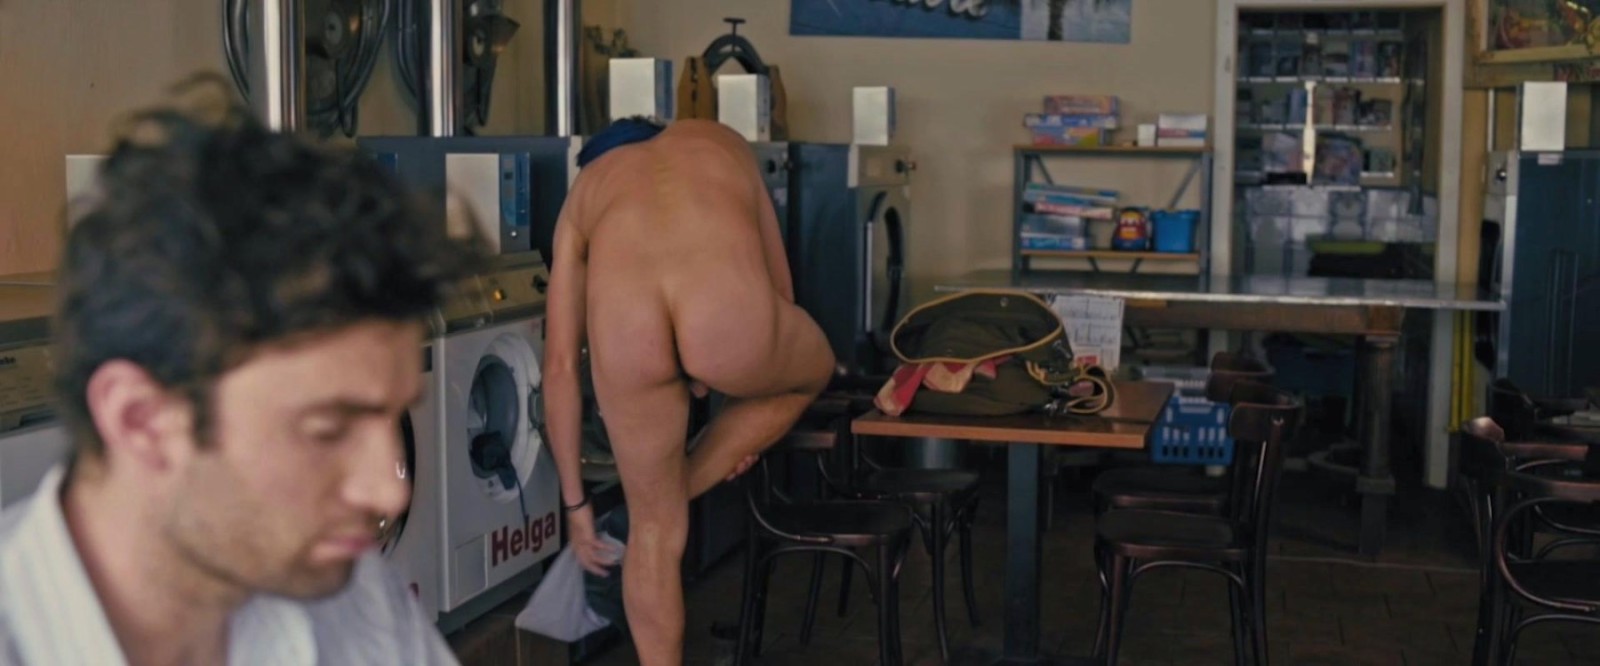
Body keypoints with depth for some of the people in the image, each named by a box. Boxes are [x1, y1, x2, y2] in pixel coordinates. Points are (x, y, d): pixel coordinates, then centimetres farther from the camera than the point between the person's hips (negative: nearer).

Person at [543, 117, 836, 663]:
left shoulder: (585, 188, 37)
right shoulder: (723, 144, 40)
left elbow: (560, 365, 32)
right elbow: (778, 287, 44)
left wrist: (575, 501, 39)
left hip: (623, 326, 1)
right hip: (728, 311, -1)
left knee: (656, 532, 26)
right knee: (813, 371, 37)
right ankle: (656, 501, 33)